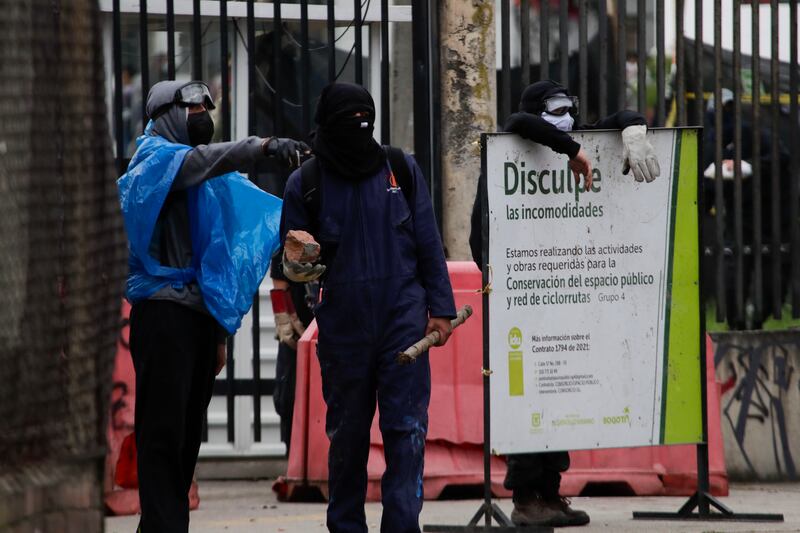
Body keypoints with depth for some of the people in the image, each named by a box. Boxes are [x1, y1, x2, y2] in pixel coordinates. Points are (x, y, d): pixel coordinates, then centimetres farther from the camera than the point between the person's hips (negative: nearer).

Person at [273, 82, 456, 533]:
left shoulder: (401, 170, 6)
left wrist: (440, 308, 4)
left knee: (407, 429, -8)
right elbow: (291, 260, 11)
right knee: (347, 433, 8)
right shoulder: (307, 184, 4)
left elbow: (429, 243, 10)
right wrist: (299, 266, -13)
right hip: (343, 326, 0)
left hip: (403, 321, 0)